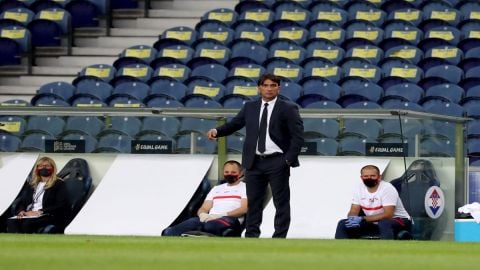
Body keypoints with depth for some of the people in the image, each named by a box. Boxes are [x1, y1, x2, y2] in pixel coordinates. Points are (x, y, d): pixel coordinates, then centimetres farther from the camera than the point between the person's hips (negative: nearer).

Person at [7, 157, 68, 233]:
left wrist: (40, 212, -10)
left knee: (28, 222, -38)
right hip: (28, 215, 5)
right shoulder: (31, 185, 27)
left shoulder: (59, 184, 9)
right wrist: (21, 211, -2)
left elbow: (61, 206, -2)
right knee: (11, 222, -30)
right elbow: (22, 201, 23)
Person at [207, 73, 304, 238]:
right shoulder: (250, 108, 12)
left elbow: (298, 136, -4)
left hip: (277, 162, -4)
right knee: (253, 201, 6)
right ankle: (251, 236, 11)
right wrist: (217, 131, -11)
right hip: (254, 162, 4)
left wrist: (289, 159, -13)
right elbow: (234, 124, 9)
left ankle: (280, 238, 2)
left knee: (281, 202, -1)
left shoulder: (288, 109, -1)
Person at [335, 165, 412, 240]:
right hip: (374, 224, 6)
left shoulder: (387, 188, -20)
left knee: (384, 224, -41)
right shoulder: (359, 188, -2)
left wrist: (362, 219, -31)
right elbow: (353, 211, 2)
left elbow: (388, 215, -27)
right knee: (343, 224, -7)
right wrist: (352, 219, -25)